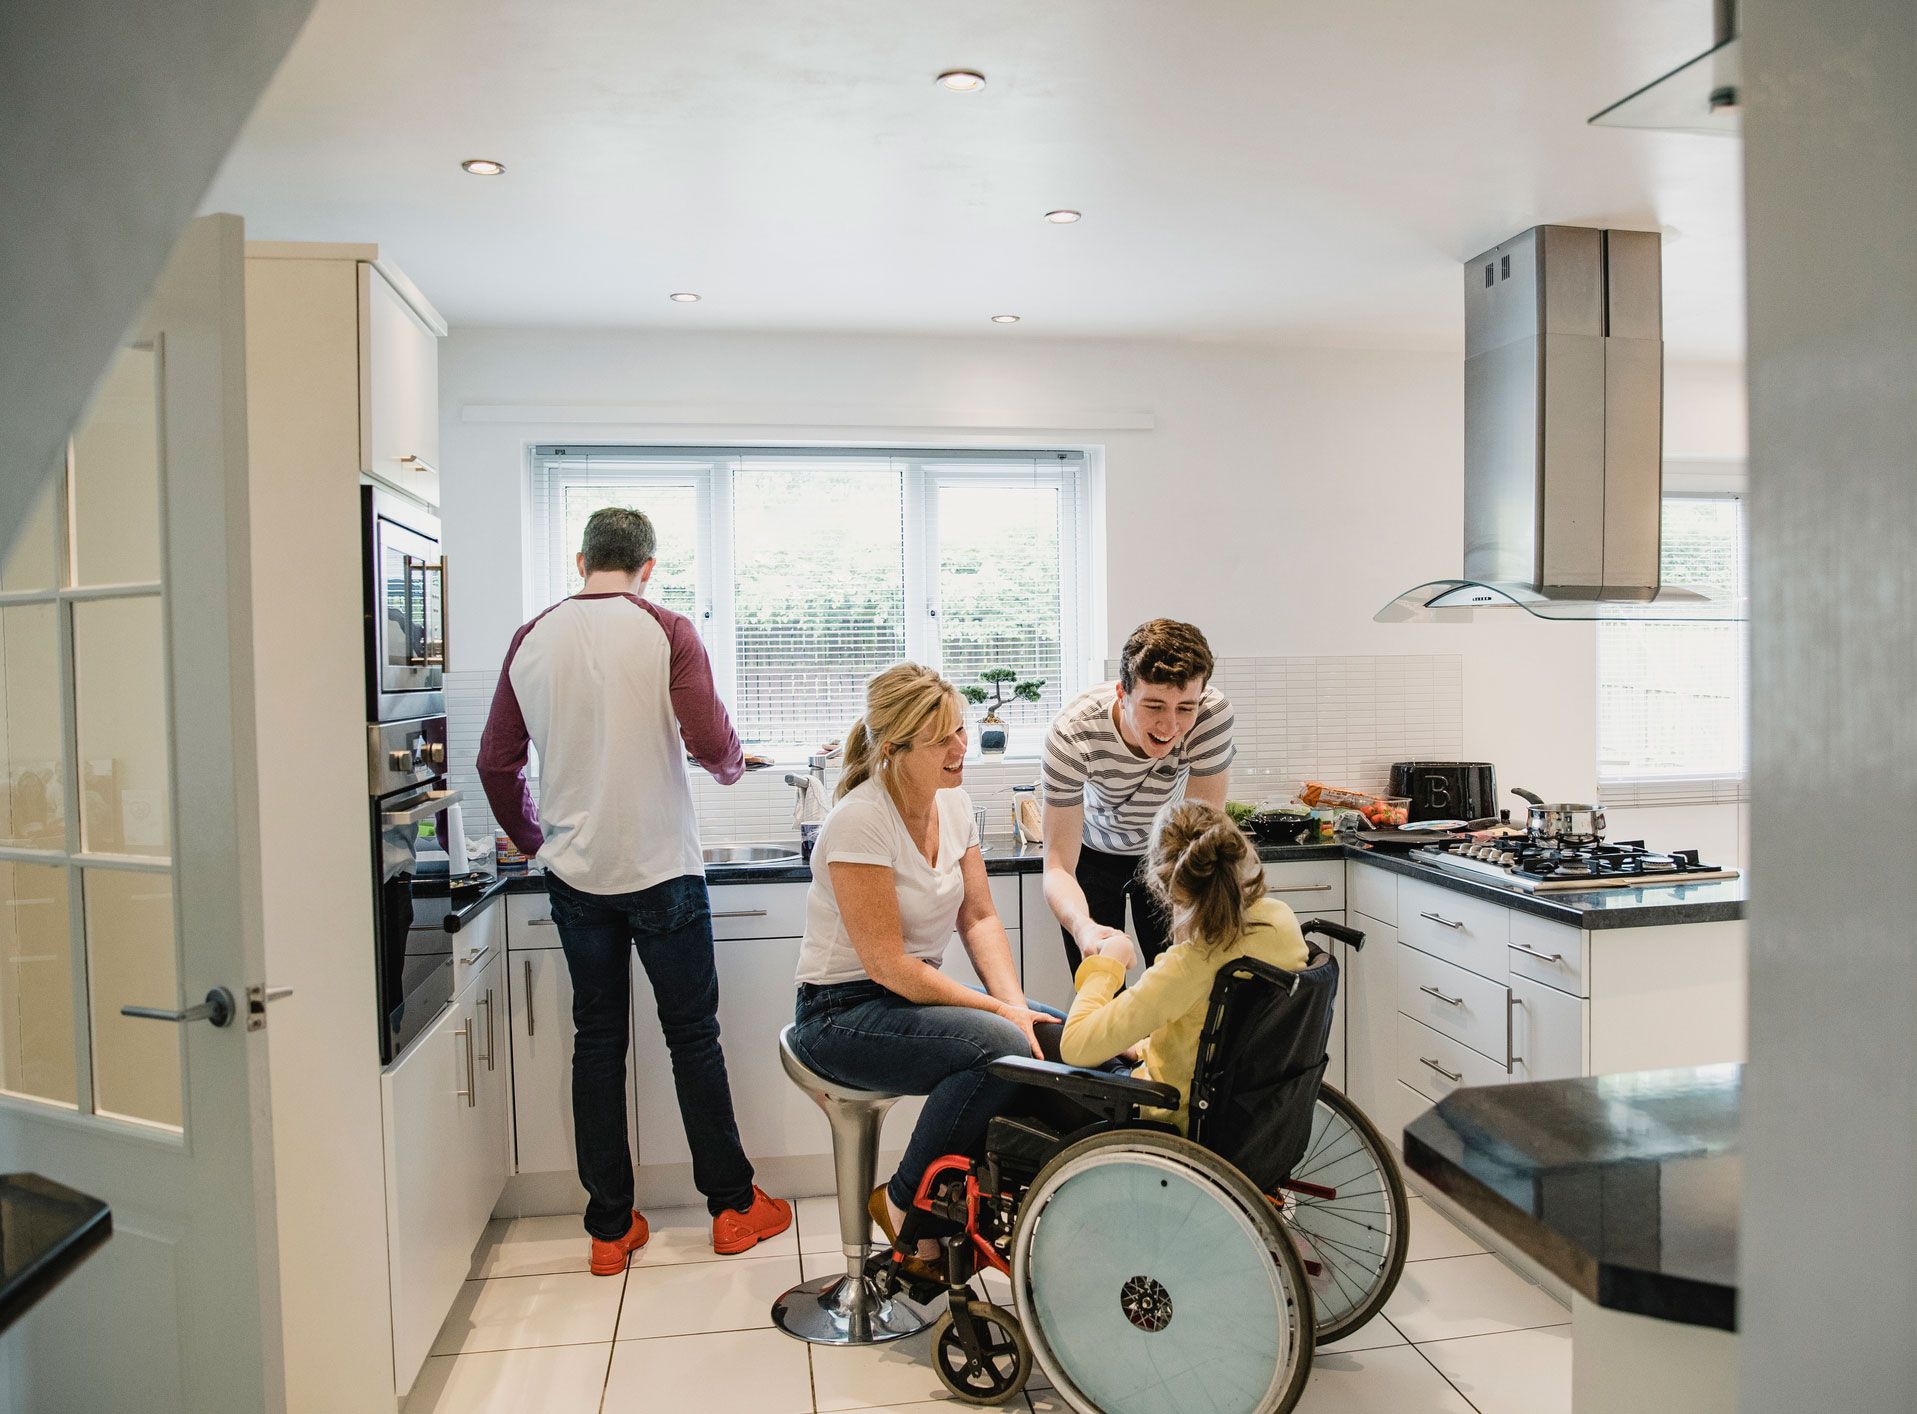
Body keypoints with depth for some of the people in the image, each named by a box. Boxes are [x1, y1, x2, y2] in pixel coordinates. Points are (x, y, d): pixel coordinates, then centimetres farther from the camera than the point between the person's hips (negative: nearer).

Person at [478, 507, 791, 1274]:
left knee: (597, 1042, 11)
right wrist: (733, 764, 7)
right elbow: (711, 741, -16)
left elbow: (496, 762, 8)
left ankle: (610, 1228, 19)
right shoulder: (666, 631, -8)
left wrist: (533, 839, 23)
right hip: (660, 868, -3)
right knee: (693, 1036, 8)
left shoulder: (532, 639, 4)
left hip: (575, 873, 3)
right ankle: (732, 1206, 21)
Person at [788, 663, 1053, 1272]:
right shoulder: (860, 821, -22)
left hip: (919, 991, 8)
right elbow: (888, 964, -22)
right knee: (1000, 1046, -30)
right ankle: (904, 1202, -7)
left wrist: (1015, 1004, -12)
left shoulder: (954, 804, 2)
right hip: (843, 1012, -7)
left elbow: (979, 918, 4)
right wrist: (1000, 1011, -23)